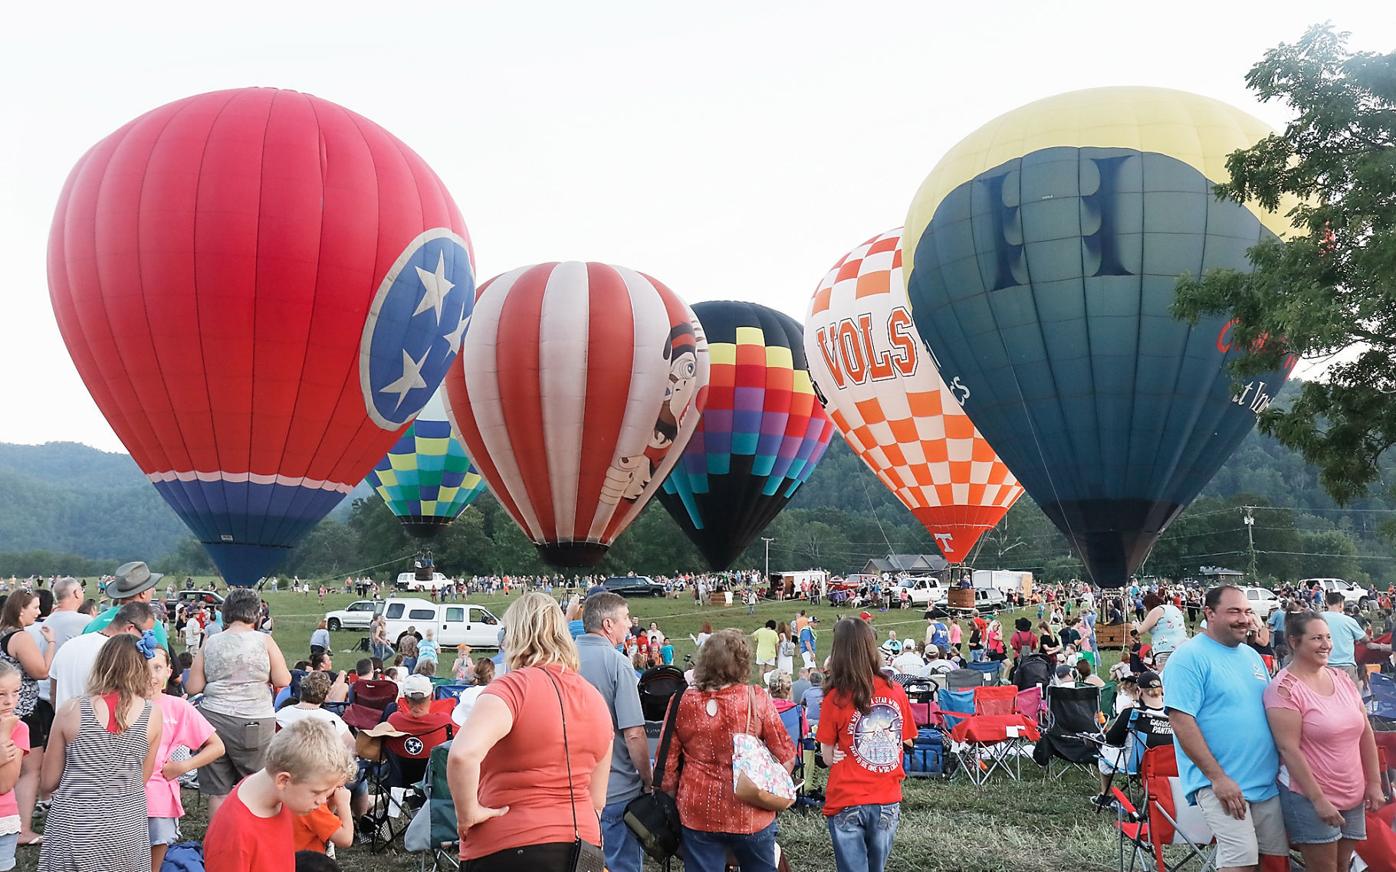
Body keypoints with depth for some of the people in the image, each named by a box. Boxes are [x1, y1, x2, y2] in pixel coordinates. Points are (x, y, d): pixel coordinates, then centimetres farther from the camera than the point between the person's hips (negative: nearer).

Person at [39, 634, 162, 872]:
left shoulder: (71, 710, -5)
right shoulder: (152, 715, -4)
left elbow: (47, 784, 5)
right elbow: (141, 780, 8)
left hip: (72, 830, 0)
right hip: (125, 831, 1)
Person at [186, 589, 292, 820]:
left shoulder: (210, 644, 3)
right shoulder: (264, 641, -4)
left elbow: (193, 687, 3)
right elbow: (283, 681, -4)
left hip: (214, 719, 3)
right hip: (253, 723, -2)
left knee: (217, 791, 10)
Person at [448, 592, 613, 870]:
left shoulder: (512, 687, -15)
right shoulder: (596, 699, 6)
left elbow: (462, 755, -32)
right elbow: (597, 800, 12)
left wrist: (467, 813, -17)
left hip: (510, 848, -6)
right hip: (582, 842, 6)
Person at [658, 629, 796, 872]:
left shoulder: (683, 702, -8)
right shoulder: (757, 699, -12)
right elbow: (785, 755, -6)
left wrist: (674, 794, 14)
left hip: (697, 815, 1)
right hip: (750, 815, -1)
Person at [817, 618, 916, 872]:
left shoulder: (836, 697, -14)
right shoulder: (896, 691, -5)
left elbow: (828, 756, -6)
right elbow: (906, 742, 7)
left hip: (847, 802, -3)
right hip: (887, 801, 3)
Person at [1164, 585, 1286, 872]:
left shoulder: (1252, 655, 13)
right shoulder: (1189, 657, -12)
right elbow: (1181, 720, -18)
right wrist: (1218, 777, -19)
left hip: (1267, 780, 8)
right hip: (1220, 783, -8)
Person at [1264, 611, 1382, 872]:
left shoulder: (1342, 679, 5)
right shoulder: (1284, 688, -16)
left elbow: (1365, 734, 11)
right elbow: (1289, 749, -19)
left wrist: (1374, 783, 8)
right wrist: (1318, 799, -18)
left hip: (1353, 797, 7)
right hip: (1309, 797, -6)